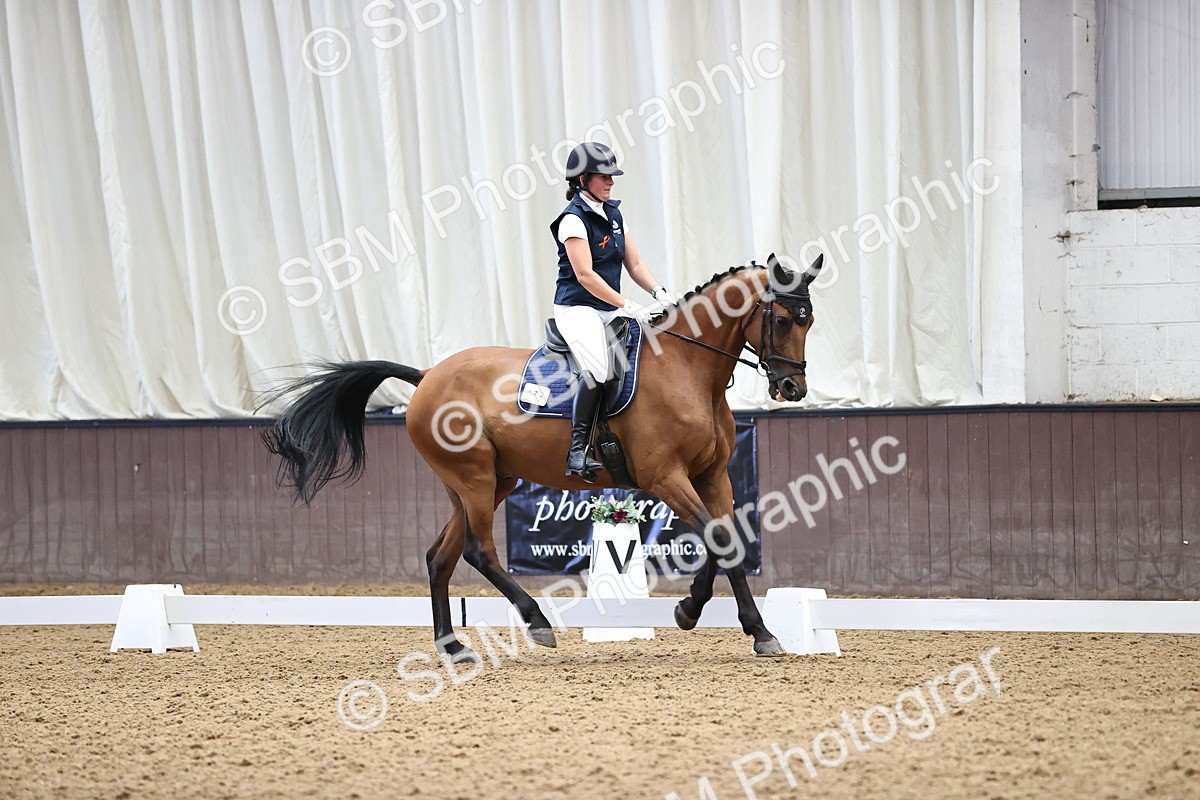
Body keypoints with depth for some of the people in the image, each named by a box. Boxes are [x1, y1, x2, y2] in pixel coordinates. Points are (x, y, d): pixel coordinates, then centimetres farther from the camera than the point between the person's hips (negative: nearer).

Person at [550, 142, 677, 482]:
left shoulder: (613, 214, 14)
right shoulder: (574, 218, -11)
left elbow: (634, 263, 14)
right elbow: (585, 275, -19)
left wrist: (659, 292, -4)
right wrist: (627, 306, -23)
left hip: (609, 310, 8)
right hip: (576, 307, -8)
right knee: (598, 368, -31)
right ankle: (578, 450, -26)